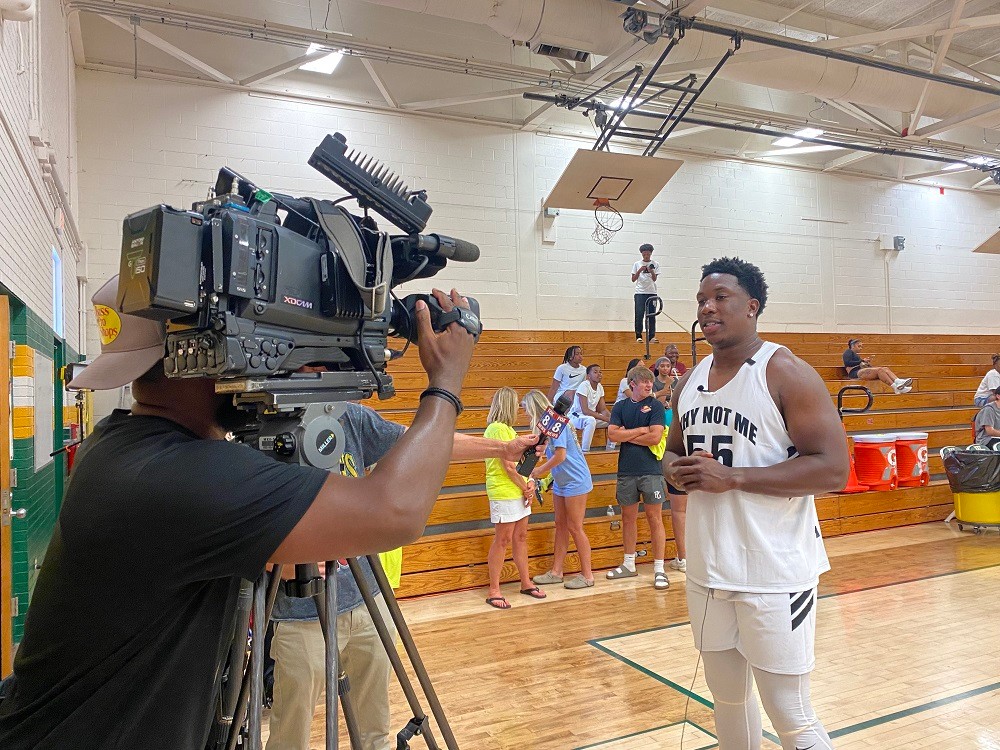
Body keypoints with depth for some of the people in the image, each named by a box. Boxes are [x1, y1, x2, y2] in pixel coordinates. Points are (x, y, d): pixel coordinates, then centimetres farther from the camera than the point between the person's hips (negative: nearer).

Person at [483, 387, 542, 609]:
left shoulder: (507, 428, 17)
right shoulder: (498, 428, -15)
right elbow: (508, 466, -17)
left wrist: (529, 483, 0)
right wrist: (526, 487, -8)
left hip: (519, 492, 9)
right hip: (504, 493, -9)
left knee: (521, 537, 15)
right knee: (503, 540, -4)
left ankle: (526, 583, 26)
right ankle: (494, 592, 3)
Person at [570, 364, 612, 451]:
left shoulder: (600, 387, 3)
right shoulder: (584, 386, -20)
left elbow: (603, 409, 5)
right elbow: (585, 410, -26)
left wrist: (611, 417, -17)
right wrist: (605, 418, -28)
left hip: (591, 416, 8)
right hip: (575, 417, -8)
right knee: (591, 420, -39)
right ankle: (585, 451, -29)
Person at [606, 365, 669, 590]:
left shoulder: (655, 406, -1)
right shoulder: (620, 406, 8)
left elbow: (655, 437, -13)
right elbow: (612, 434, -5)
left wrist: (626, 434, -5)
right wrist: (640, 430, -9)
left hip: (650, 470, -3)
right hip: (626, 471, 3)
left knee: (655, 519, -1)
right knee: (628, 517, 12)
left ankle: (659, 570, 5)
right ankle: (629, 565, 26)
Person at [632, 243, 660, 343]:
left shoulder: (655, 264, 6)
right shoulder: (637, 264, 6)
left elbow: (654, 279, -1)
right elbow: (633, 279, 4)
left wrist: (651, 272, -21)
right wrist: (640, 270, -11)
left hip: (652, 292, 1)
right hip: (640, 292, -1)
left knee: (651, 315, 0)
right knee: (639, 314, -6)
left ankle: (652, 337, 3)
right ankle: (638, 336, 0)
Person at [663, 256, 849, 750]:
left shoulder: (786, 373, -12)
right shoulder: (689, 382, 9)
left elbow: (833, 468, -17)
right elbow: (674, 451, 21)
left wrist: (732, 477, -22)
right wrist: (676, 472, -4)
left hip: (772, 575, -6)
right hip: (707, 570, 6)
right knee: (728, 701, 19)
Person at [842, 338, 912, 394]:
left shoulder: (856, 355, 36)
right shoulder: (848, 352, 8)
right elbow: (847, 363, -11)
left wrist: (866, 362, 8)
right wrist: (862, 361, -11)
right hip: (855, 373, -9)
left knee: (885, 369, -12)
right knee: (879, 369, -29)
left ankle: (898, 381, -38)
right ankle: (895, 388, -41)